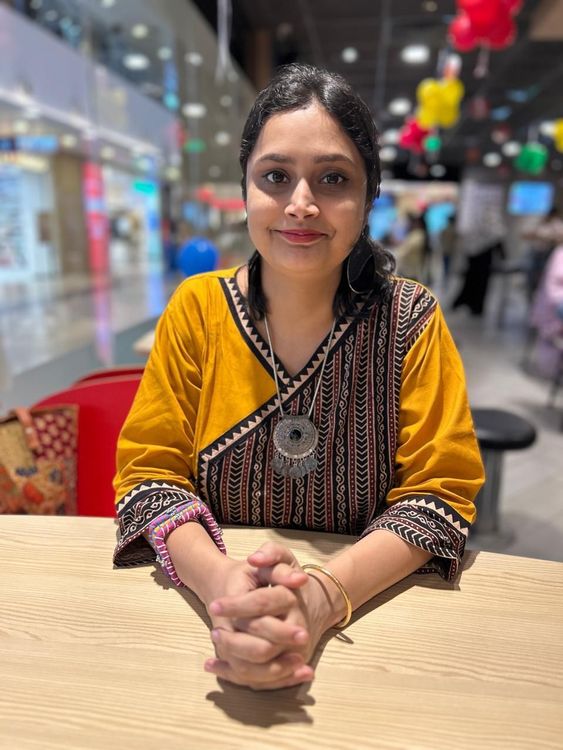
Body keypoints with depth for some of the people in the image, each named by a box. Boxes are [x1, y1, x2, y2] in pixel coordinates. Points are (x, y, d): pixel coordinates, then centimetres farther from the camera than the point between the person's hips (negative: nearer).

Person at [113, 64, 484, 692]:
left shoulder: (411, 320, -8)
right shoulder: (196, 310, -4)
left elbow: (438, 491, -8)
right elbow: (150, 470, -5)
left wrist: (326, 592, -24)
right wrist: (218, 579, -23)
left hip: (373, 611, 1)